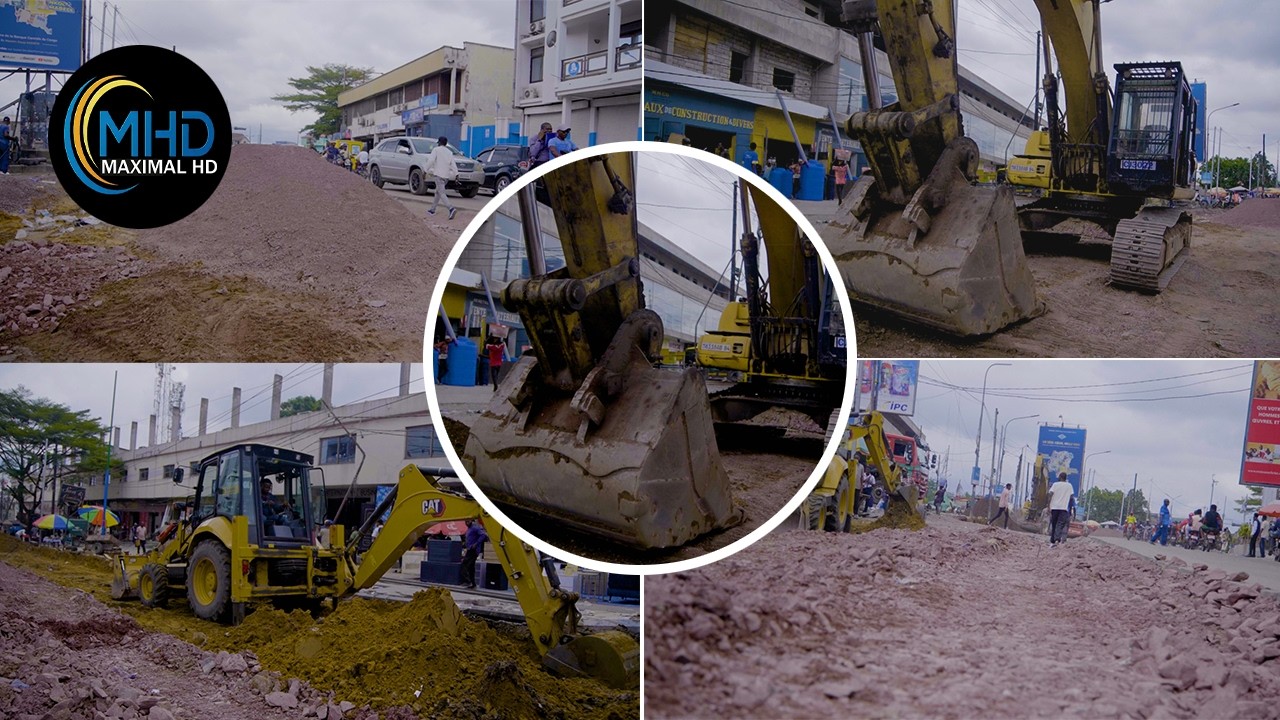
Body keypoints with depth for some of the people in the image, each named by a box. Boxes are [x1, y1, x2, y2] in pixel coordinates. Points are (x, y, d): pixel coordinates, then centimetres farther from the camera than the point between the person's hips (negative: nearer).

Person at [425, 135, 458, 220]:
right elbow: (453, 165, 7)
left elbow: (431, 161, -10)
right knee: (438, 192, 21)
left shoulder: (436, 150, -1)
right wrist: (456, 174, 2)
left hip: (439, 174, -7)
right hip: (447, 175, 7)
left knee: (442, 193, -14)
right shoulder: (449, 152, 15)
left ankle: (451, 208, -33)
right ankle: (432, 210, 27)